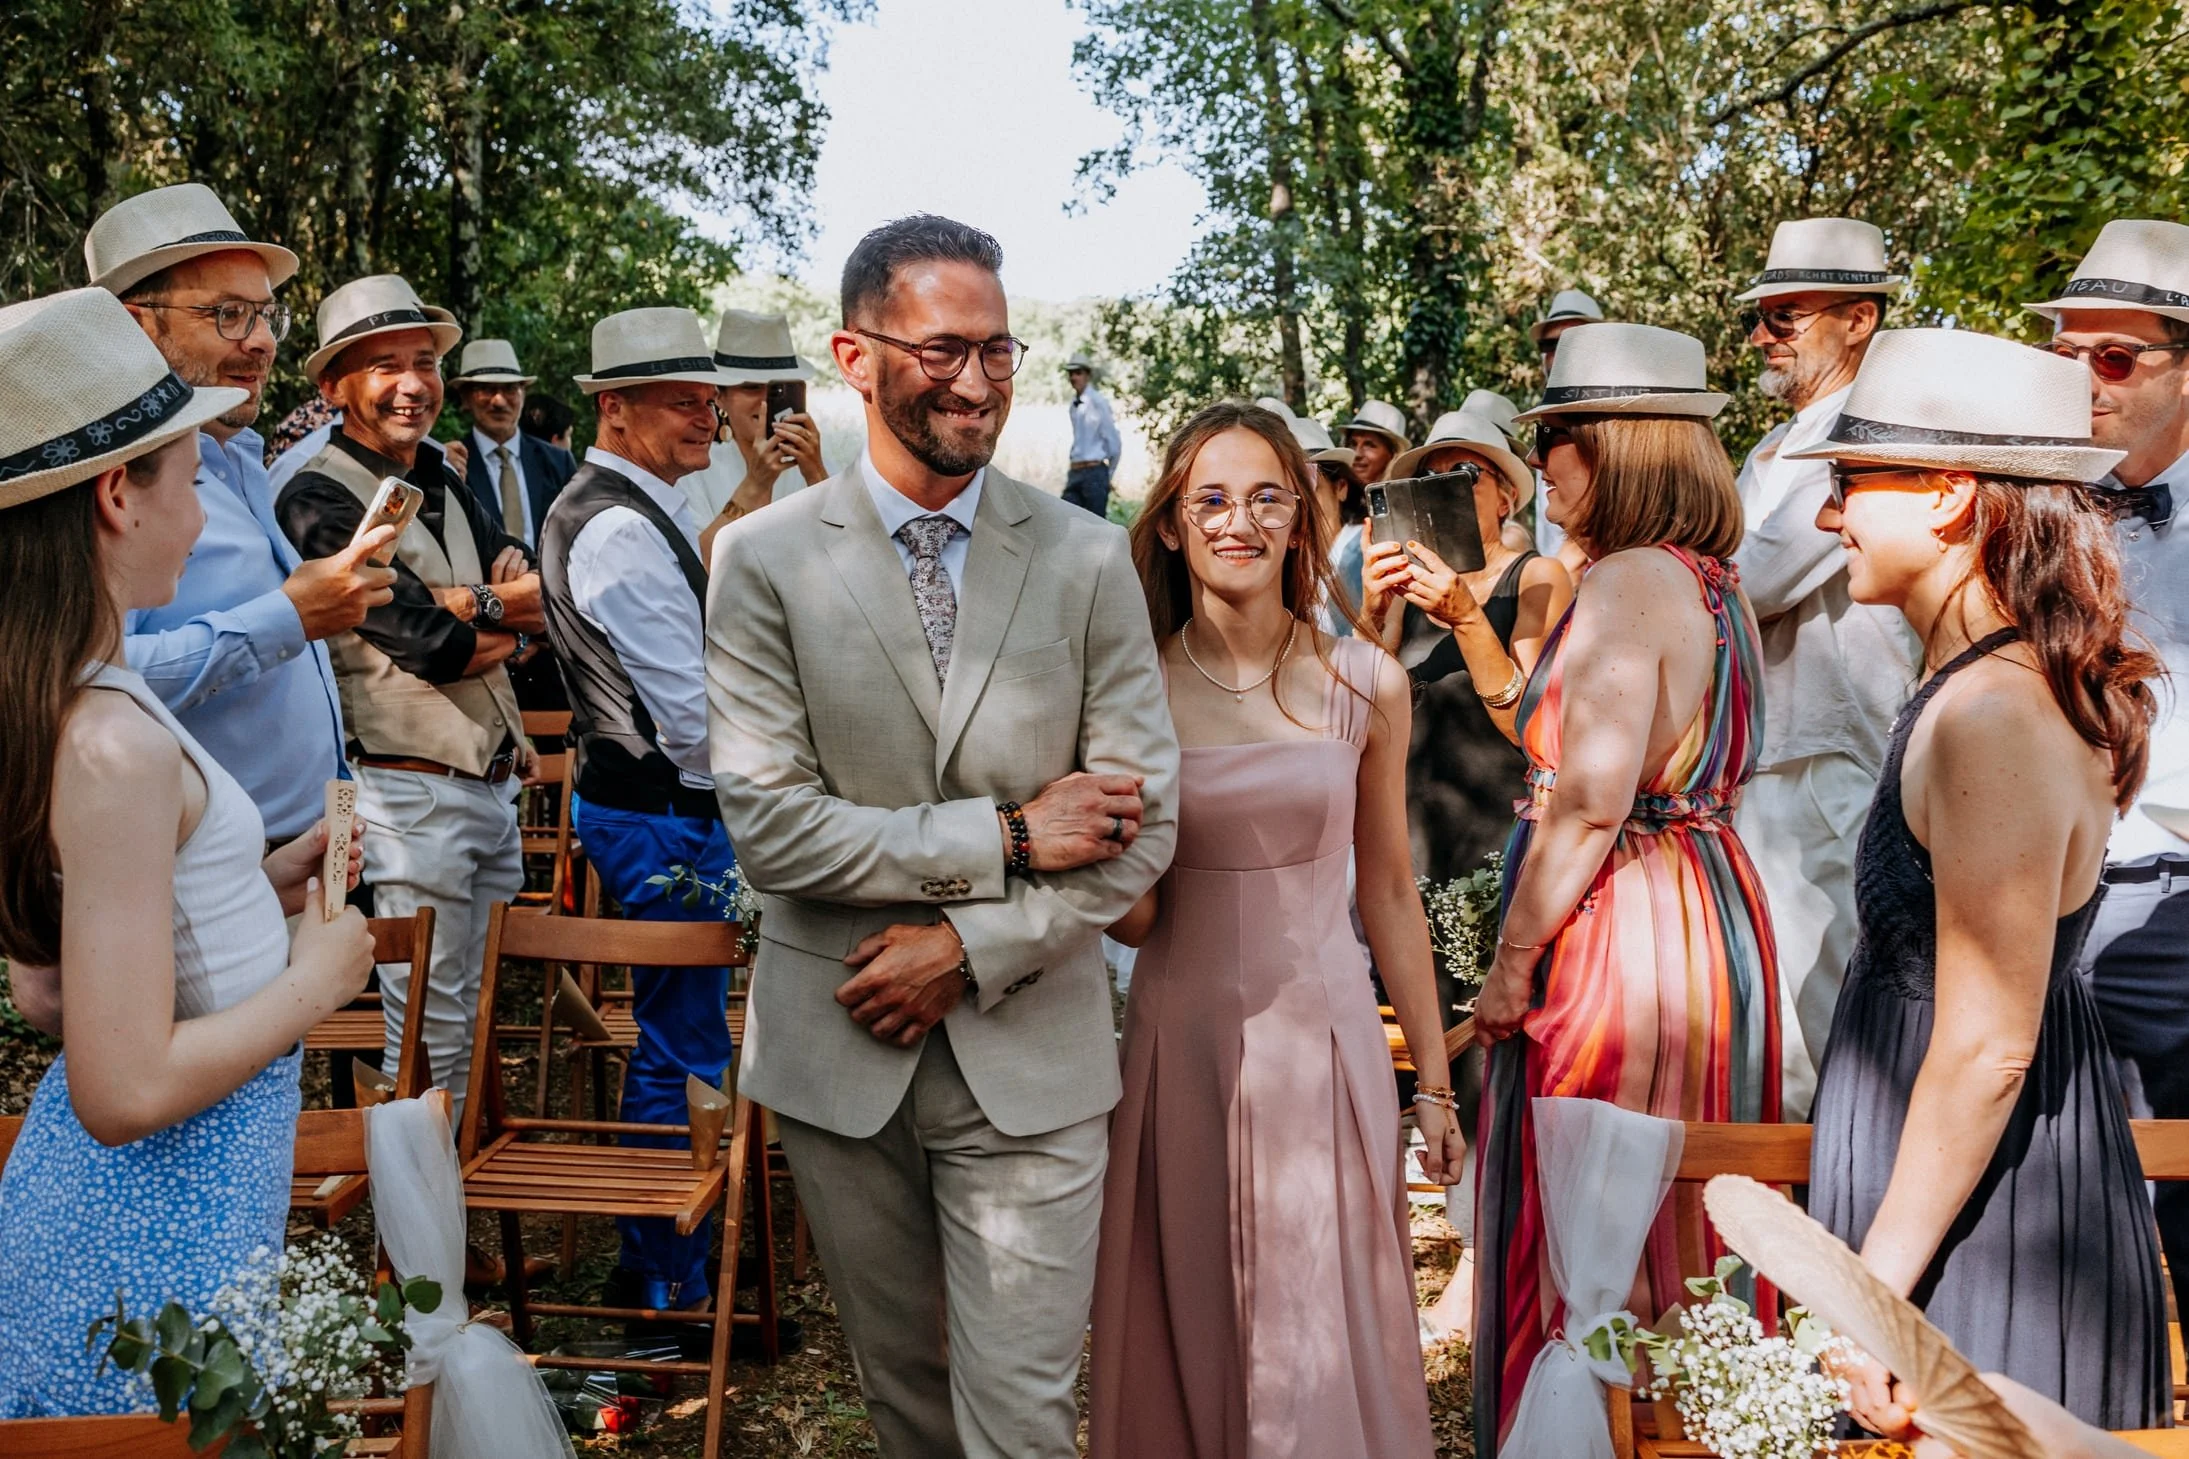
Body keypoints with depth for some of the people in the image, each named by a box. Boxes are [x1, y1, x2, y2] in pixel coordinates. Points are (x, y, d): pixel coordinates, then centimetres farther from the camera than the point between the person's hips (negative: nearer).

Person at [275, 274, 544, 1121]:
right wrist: (505, 617, -2)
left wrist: (463, 604, -12)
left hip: (494, 787, 8)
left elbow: (546, 598, 6)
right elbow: (430, 645, -17)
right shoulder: (317, 502, -10)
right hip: (412, 792, -8)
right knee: (434, 1038, 0)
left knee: (488, 1024, 16)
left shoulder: (445, 488, 15)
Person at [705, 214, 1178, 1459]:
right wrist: (1004, 838, -16)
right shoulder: (764, 559, -5)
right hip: (838, 1050, 1)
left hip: (1030, 1047, 0)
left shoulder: (1089, 558, -2)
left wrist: (970, 949, -12)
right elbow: (768, 822, -12)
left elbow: (1145, 824, -4)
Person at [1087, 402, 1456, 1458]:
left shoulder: (1365, 685, -2)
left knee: (1324, 1339, 6)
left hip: (1324, 1035, 0)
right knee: (1185, 1327, 12)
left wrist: (1434, 1083, 10)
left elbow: (1389, 895, 7)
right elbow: (1130, 917, 2)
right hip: (1179, 1038, 0)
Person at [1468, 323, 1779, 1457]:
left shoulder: (1626, 585, -18)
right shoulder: (1714, 584, 11)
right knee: (1673, 1213, 20)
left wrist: (1510, 964, -16)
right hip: (1712, 910, 10)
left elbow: (1588, 804, -22)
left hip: (1619, 927, -10)